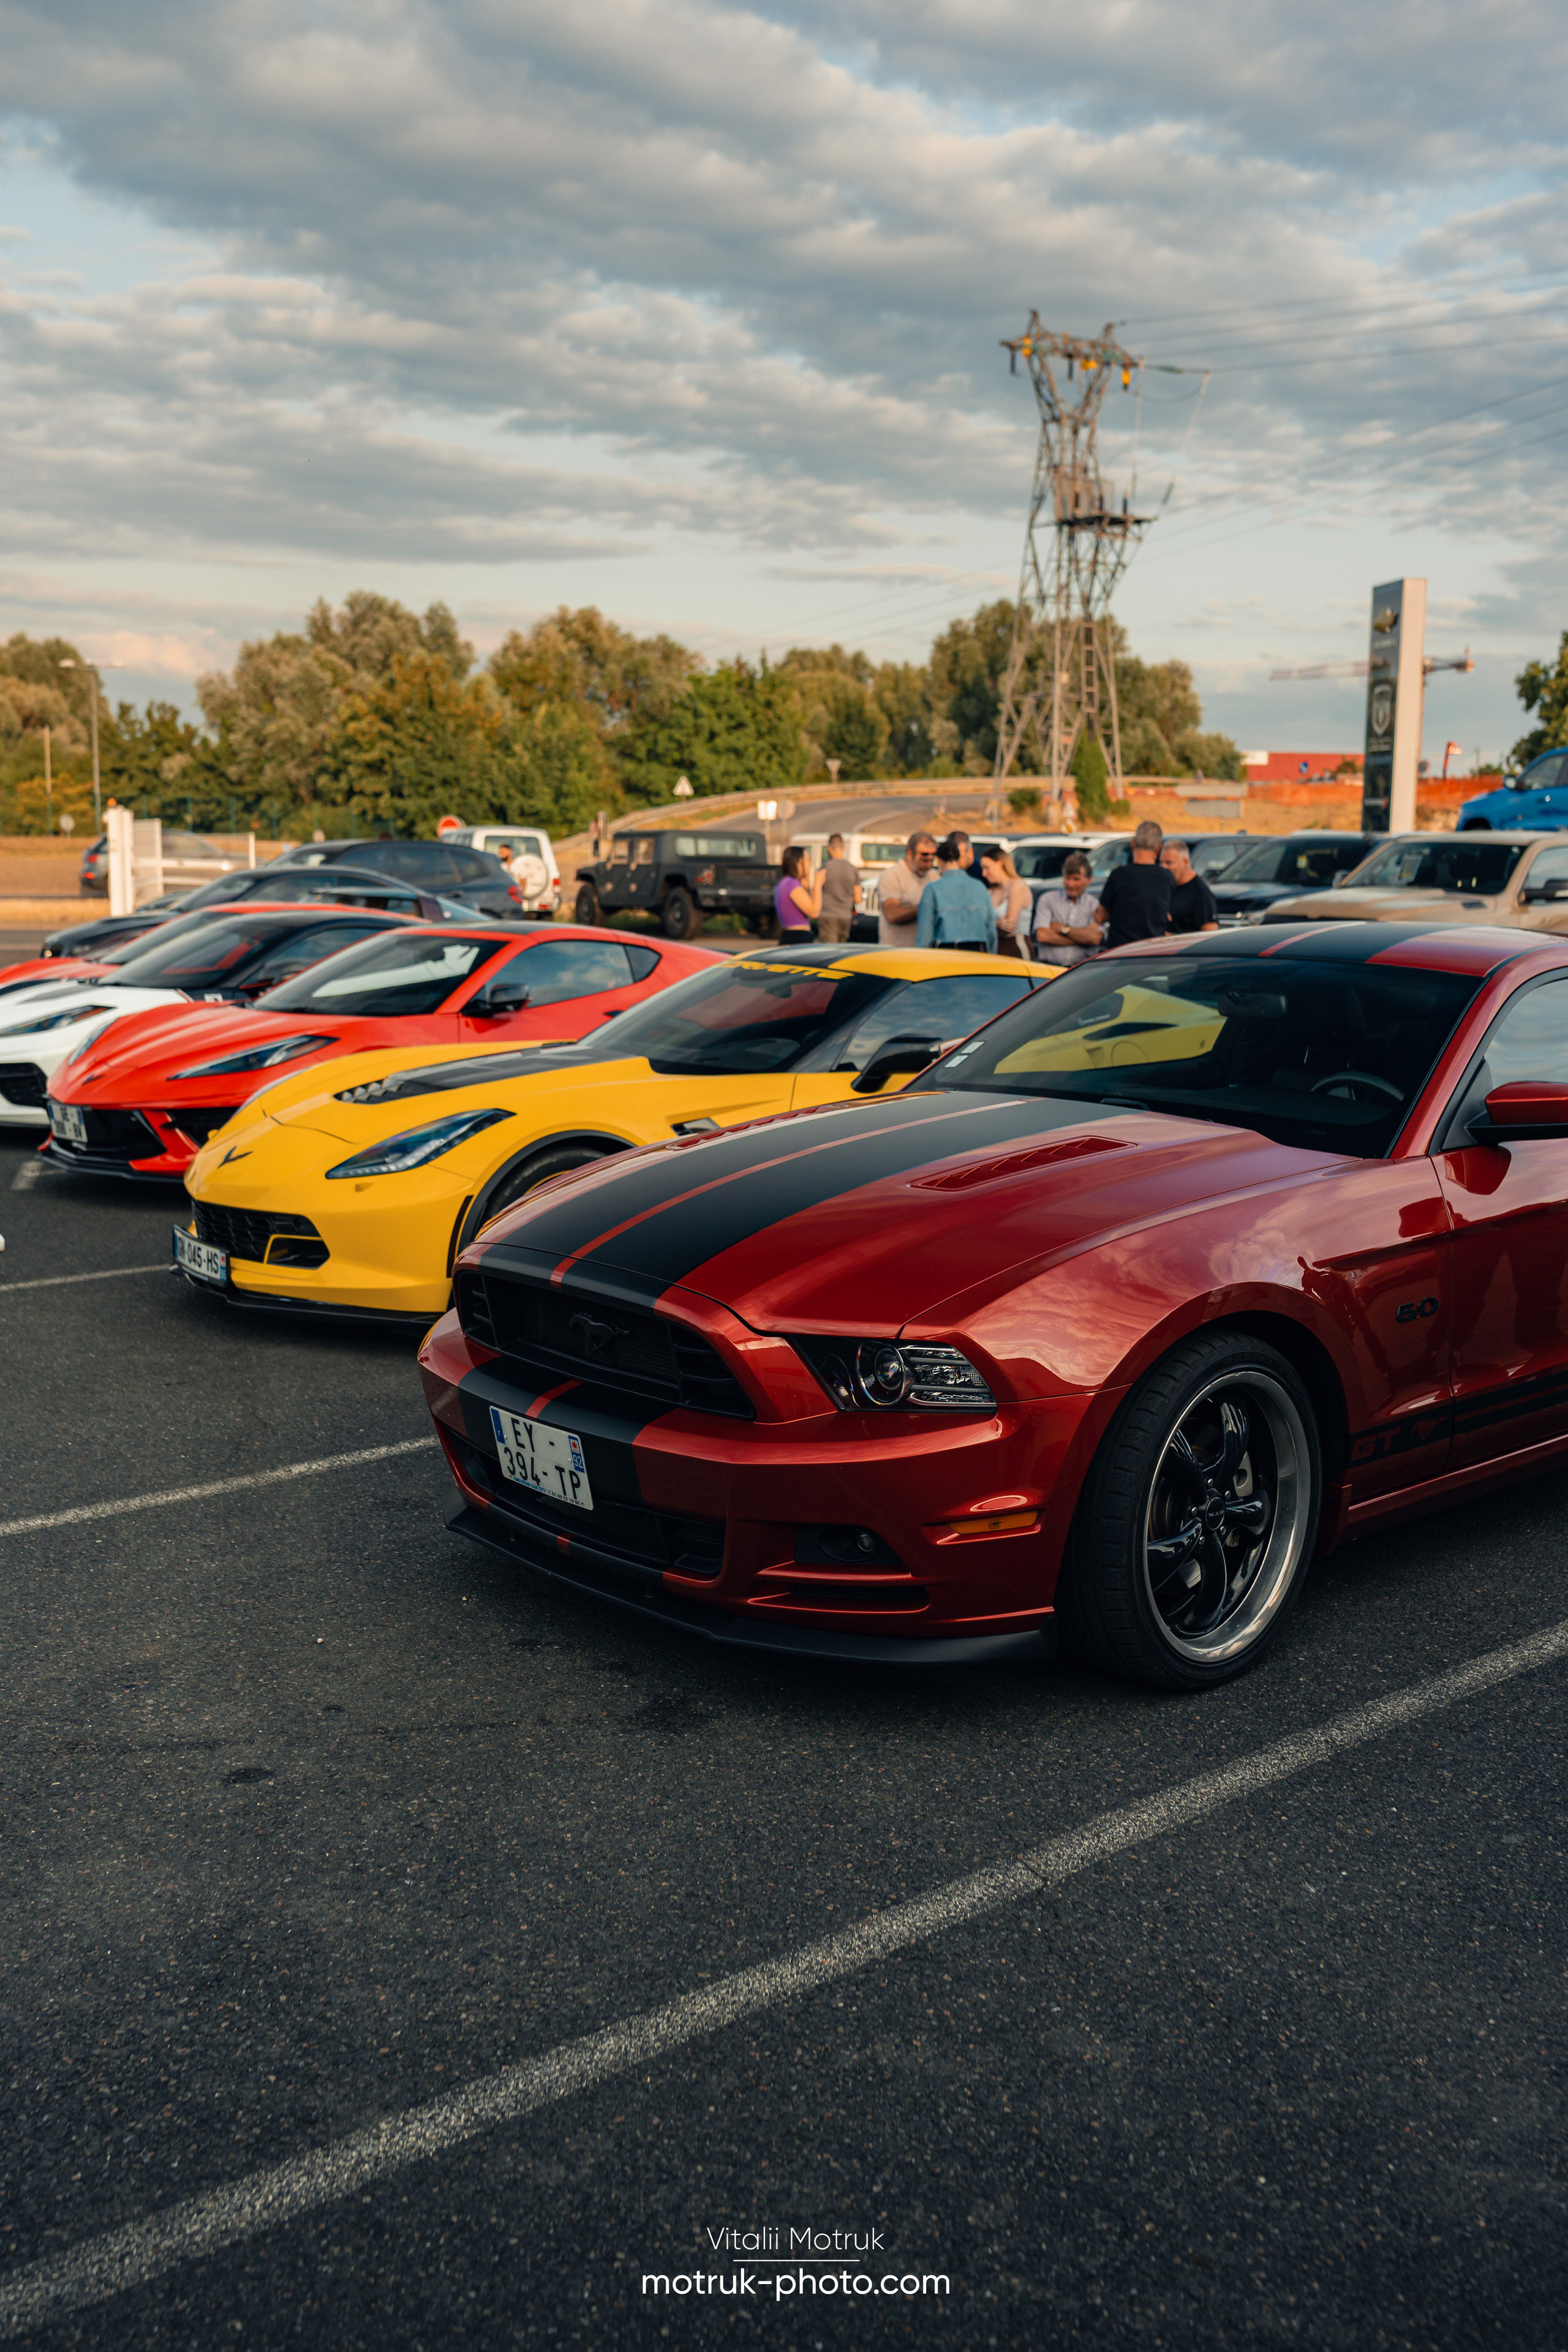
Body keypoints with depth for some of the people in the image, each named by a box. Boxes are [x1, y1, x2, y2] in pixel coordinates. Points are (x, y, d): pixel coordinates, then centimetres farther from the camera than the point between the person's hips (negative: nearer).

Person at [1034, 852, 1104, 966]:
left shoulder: (1095, 904, 11)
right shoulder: (1047, 900, 11)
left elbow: (1095, 938, -6)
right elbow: (1042, 936, -4)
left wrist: (1062, 928, -1)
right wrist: (1082, 937, -2)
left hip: (1083, 971, 1)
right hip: (1050, 967, -1)